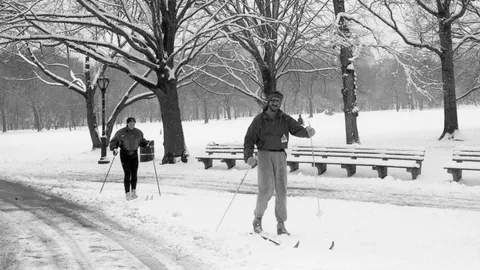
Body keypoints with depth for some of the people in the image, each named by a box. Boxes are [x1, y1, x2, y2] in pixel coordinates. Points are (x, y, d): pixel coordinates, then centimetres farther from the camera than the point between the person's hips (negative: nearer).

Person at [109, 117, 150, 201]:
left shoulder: (138, 132, 2)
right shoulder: (121, 132, -8)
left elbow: (142, 141, 15)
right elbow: (113, 141, -3)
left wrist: (146, 143, -5)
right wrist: (114, 148, -20)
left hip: (134, 154, 3)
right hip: (124, 155, -3)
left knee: (134, 173, 3)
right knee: (127, 173, -9)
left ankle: (133, 192, 16)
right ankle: (127, 193, -7)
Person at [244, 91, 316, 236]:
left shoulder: (285, 119, 7)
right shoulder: (259, 120, 1)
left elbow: (297, 130, -4)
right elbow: (249, 139, -1)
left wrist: (307, 132, -27)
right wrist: (249, 156, -16)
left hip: (280, 156, 3)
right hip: (264, 155, -3)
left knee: (281, 190, -1)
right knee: (266, 188, -13)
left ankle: (281, 225, 5)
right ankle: (258, 219, 8)